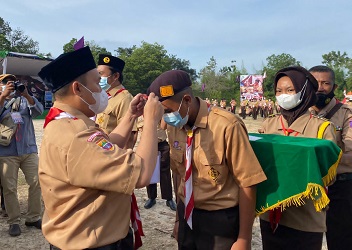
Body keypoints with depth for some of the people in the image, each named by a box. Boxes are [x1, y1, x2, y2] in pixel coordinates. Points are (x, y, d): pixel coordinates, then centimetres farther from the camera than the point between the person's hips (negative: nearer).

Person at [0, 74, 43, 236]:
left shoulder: (24, 100, 11)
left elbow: (38, 111, -7)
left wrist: (27, 95, -19)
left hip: (29, 150, 2)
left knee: (36, 183, 2)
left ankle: (33, 217, 15)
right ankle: (14, 222, 13)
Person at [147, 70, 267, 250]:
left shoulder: (227, 126, -22)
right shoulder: (173, 125, -4)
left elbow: (247, 184, -16)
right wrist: (179, 216, 16)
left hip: (220, 221, -5)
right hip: (187, 217, 5)